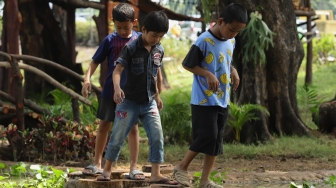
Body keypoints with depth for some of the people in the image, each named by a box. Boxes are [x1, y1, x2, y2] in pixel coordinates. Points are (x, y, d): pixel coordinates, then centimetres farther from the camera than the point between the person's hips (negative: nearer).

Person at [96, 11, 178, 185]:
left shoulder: (159, 51, 3)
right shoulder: (131, 48, -14)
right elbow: (117, 70, -21)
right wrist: (117, 88, -38)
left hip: (149, 103, 4)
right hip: (129, 101, -4)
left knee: (157, 137, -5)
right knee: (118, 137, 3)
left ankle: (155, 174, -2)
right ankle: (107, 170, 17)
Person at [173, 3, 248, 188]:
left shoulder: (231, 42, 6)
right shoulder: (204, 41, -17)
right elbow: (187, 64, -11)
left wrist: (233, 71, 2)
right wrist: (208, 74, -22)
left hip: (223, 100, 7)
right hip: (204, 100, -7)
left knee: (216, 140, 6)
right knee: (207, 136, -13)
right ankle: (182, 167, 7)